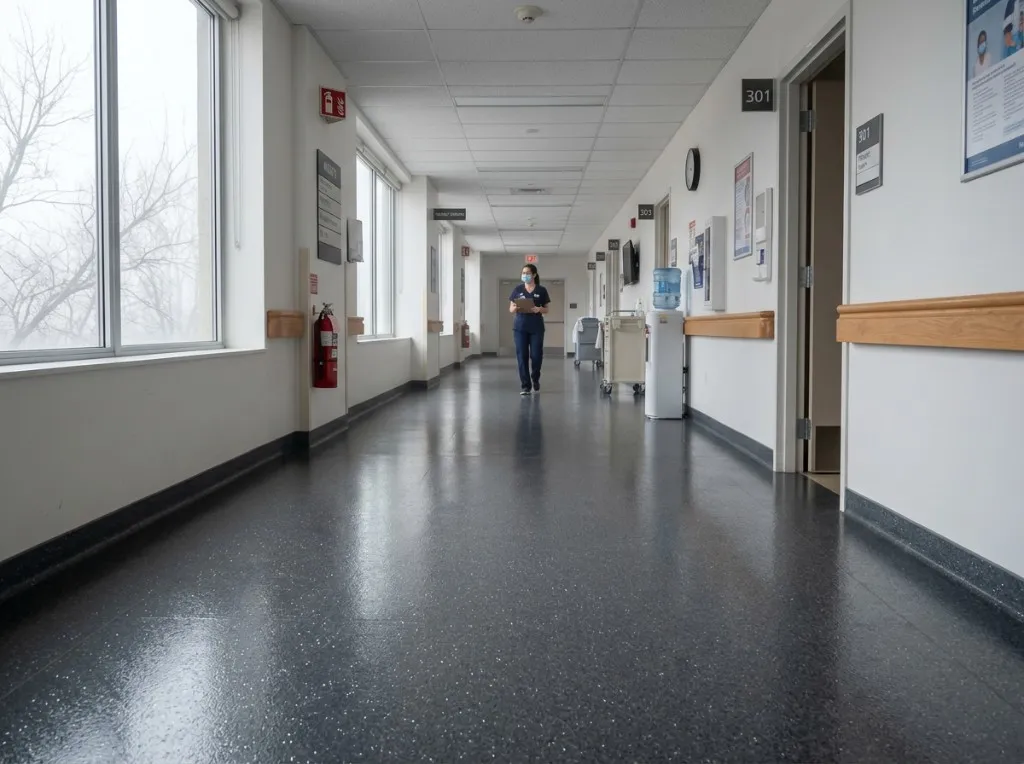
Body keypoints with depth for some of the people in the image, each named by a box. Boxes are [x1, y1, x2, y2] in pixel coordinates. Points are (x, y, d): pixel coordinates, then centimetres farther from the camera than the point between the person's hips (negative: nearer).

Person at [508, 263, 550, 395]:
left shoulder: (541, 290, 3)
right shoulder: (517, 289, 6)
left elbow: (546, 309, 6)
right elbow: (510, 309, 7)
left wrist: (538, 309, -15)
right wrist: (515, 308, -15)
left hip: (536, 327, -1)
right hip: (520, 327, 1)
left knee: (536, 355, -1)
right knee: (522, 356, -3)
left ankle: (535, 380, 26)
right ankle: (525, 386, 3)